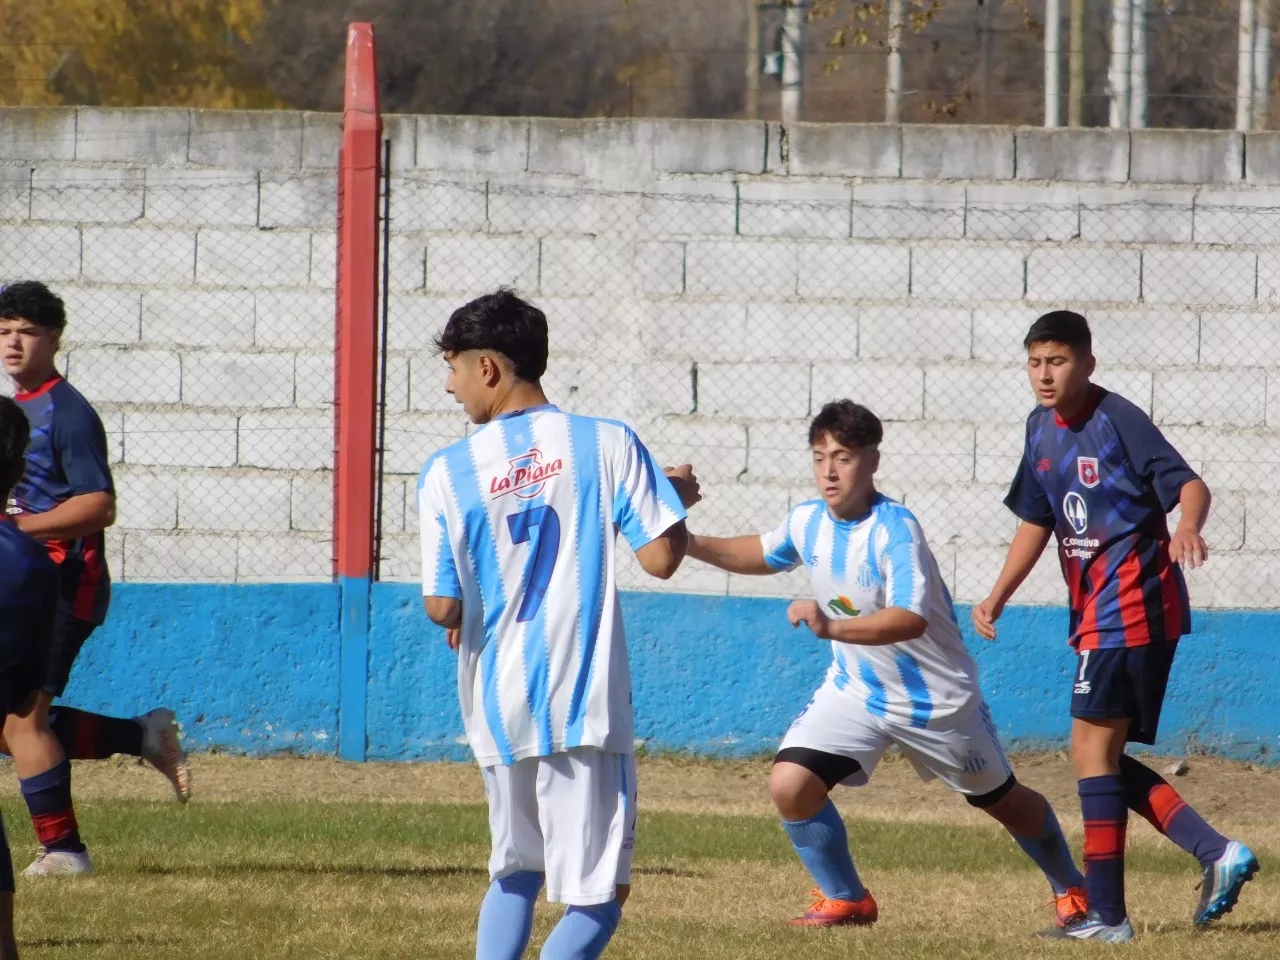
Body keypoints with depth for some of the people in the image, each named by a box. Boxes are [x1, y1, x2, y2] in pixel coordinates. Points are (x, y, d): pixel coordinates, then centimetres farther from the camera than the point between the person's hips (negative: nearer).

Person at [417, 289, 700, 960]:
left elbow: (442, 608, -1)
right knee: (599, 892, 1)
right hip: (582, 704, -3)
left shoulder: (448, 473, -1)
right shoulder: (606, 445, -4)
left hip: (495, 705, 3)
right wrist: (678, 499, 12)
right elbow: (660, 556, -8)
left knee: (514, 871, 22)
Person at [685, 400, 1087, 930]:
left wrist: (831, 627, -52)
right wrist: (694, 545, 4)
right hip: (854, 689, 5)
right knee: (790, 784, -17)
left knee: (1002, 800, 15)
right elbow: (764, 554, 17)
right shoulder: (807, 521, -8)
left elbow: (911, 620, -41)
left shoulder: (894, 529, -28)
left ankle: (1070, 887, 43)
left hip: (937, 700, -5)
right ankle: (846, 900, 5)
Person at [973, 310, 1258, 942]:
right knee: (1102, 755, 9)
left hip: (1132, 605, -9)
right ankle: (1216, 853, 8)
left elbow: (1189, 484, -21)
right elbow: (1037, 520, 20)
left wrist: (1187, 526, -43)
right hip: (1096, 610, 9)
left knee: (1092, 747, -8)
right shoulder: (1042, 428, 11)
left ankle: (1105, 914, -4)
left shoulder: (1116, 420, -14)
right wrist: (997, 598, 12)